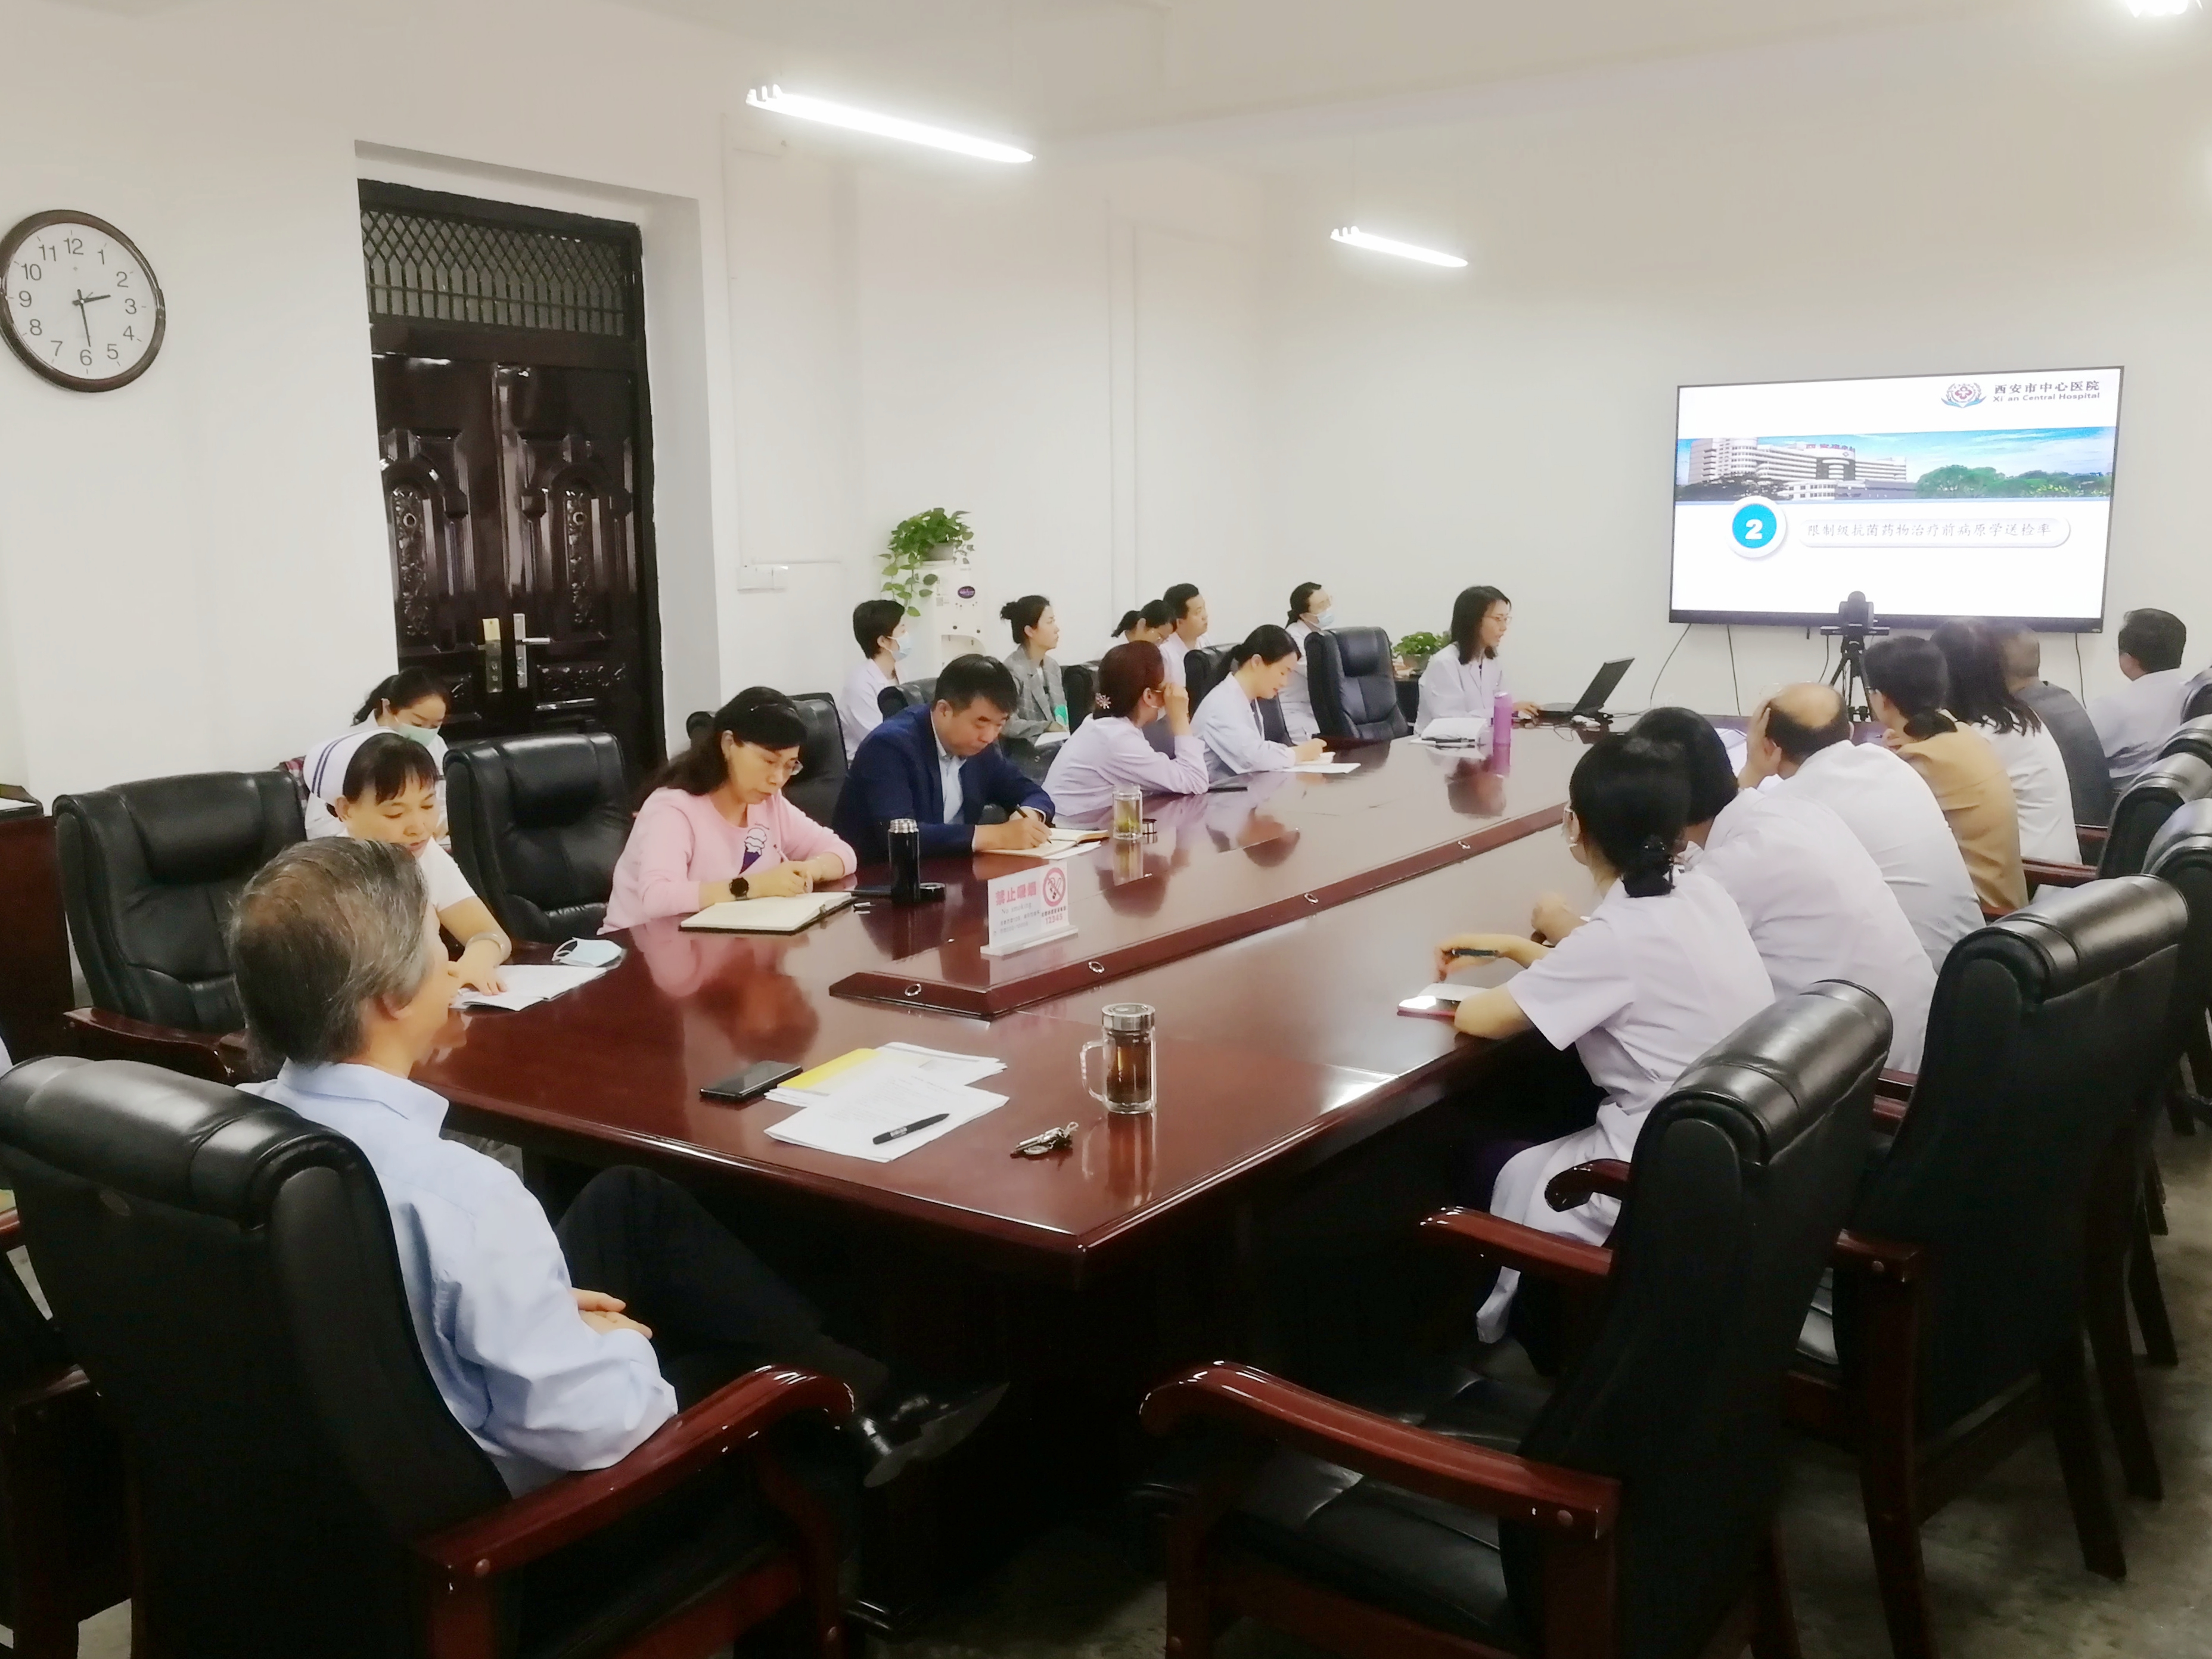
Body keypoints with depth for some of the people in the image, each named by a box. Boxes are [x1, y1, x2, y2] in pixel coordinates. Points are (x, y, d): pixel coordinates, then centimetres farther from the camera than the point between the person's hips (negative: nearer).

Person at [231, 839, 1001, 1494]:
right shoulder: (454, 1192, -36)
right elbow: (595, 1432, -29)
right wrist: (617, 1341, -8)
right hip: (515, 1497, -7)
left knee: (626, 1200, 15)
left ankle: (858, 1393, 24)